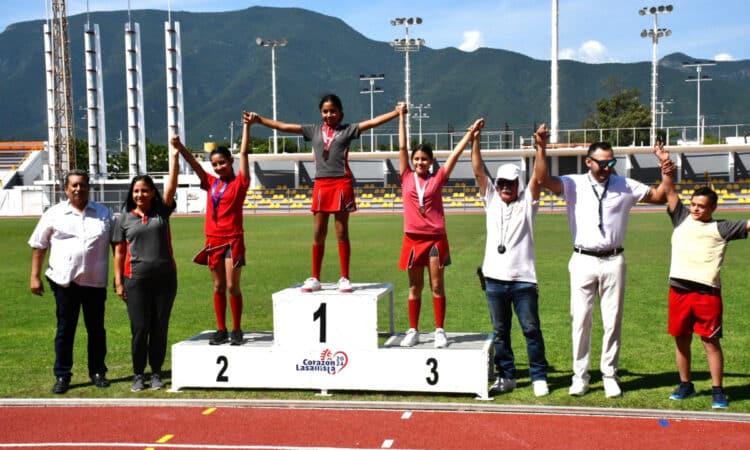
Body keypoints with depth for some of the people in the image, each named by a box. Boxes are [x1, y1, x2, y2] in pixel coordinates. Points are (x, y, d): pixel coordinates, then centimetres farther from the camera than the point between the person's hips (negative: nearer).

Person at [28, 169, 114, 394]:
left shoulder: (104, 213, 7)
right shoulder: (54, 214, 3)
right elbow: (39, 246, 6)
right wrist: (35, 276, 1)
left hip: (95, 281, 1)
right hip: (64, 281, -1)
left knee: (96, 328, 9)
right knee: (65, 329, 5)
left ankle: (97, 372, 22)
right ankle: (62, 376, 14)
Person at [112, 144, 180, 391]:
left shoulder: (161, 212, 6)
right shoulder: (124, 219, 6)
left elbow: (171, 187, -7)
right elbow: (119, 252, 6)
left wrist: (174, 158, -15)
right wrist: (118, 281, 1)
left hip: (165, 277, 1)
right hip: (137, 280, -1)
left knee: (160, 327, 7)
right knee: (139, 328, 0)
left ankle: (156, 373, 18)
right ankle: (138, 374, 13)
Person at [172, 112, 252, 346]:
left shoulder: (239, 183, -3)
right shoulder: (211, 183, 9)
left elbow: (243, 154, -9)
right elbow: (194, 164, -1)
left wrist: (246, 127, -13)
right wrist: (180, 147, -14)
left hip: (233, 240, -4)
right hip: (213, 240, 4)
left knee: (232, 287, -1)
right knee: (218, 287, 9)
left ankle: (236, 330, 8)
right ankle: (221, 330, 15)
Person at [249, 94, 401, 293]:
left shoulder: (348, 129, 5)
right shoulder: (314, 130, 12)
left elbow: (373, 122, -3)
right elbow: (283, 126, 14)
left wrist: (397, 112, -13)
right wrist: (259, 120, 11)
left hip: (342, 183, -3)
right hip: (321, 184, 3)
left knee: (342, 233, 3)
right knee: (318, 234, 7)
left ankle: (344, 278, 9)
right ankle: (314, 278, 15)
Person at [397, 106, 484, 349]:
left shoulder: (438, 178, 3)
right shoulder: (407, 178, 4)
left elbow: (456, 153, 2)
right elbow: (402, 147, 3)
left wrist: (471, 132, 0)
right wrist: (401, 117, 3)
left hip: (436, 238, -1)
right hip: (413, 238, 1)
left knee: (437, 286, 3)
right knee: (414, 287, 8)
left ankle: (440, 331, 10)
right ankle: (413, 331, 14)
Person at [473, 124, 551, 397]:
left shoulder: (527, 202, 3)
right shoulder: (491, 199, 9)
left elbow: (539, 177, -11)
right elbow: (478, 171, 1)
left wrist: (541, 148, -24)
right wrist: (475, 141, -11)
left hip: (523, 279, -3)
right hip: (494, 278, 3)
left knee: (532, 329, 1)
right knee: (500, 332, 10)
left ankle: (539, 377, 11)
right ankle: (505, 376, 20)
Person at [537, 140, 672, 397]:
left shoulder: (625, 186, 5)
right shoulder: (574, 185, -1)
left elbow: (660, 197, 9)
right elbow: (544, 180, -15)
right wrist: (541, 148, -27)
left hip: (613, 261, 1)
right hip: (583, 261, -1)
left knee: (612, 320, 6)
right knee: (581, 319, 4)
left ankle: (609, 374, 19)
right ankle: (580, 375, 14)